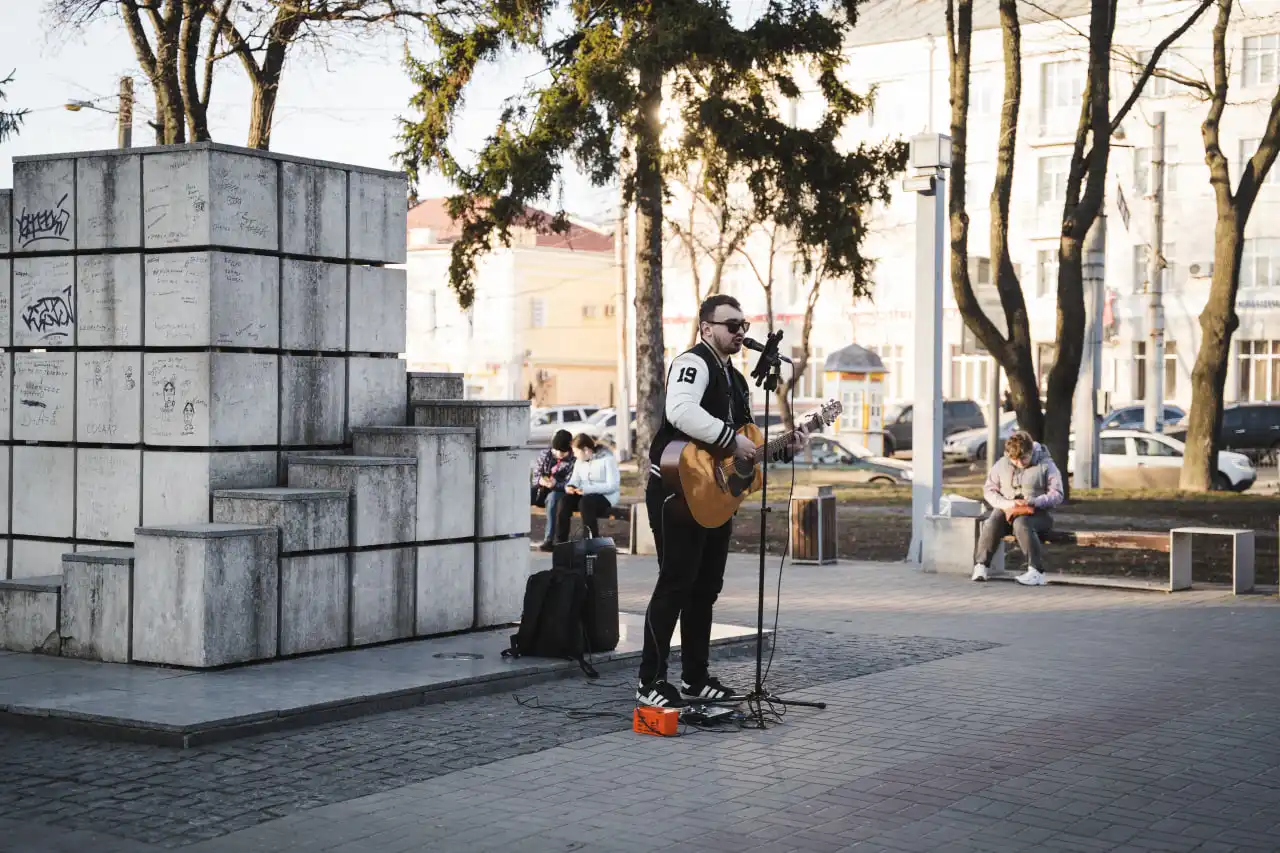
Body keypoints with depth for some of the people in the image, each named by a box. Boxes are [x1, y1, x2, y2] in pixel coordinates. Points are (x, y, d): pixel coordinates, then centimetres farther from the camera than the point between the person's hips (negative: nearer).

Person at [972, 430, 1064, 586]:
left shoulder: (1045, 465, -1)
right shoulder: (1001, 465, 9)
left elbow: (1057, 494, -3)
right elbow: (989, 490, 8)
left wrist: (1034, 502, -22)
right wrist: (1006, 504, -13)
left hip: (1036, 513, -3)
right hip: (1007, 510, 3)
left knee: (1022, 523, -39)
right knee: (992, 523, -32)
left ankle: (1036, 571, -42)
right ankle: (981, 565, -30)